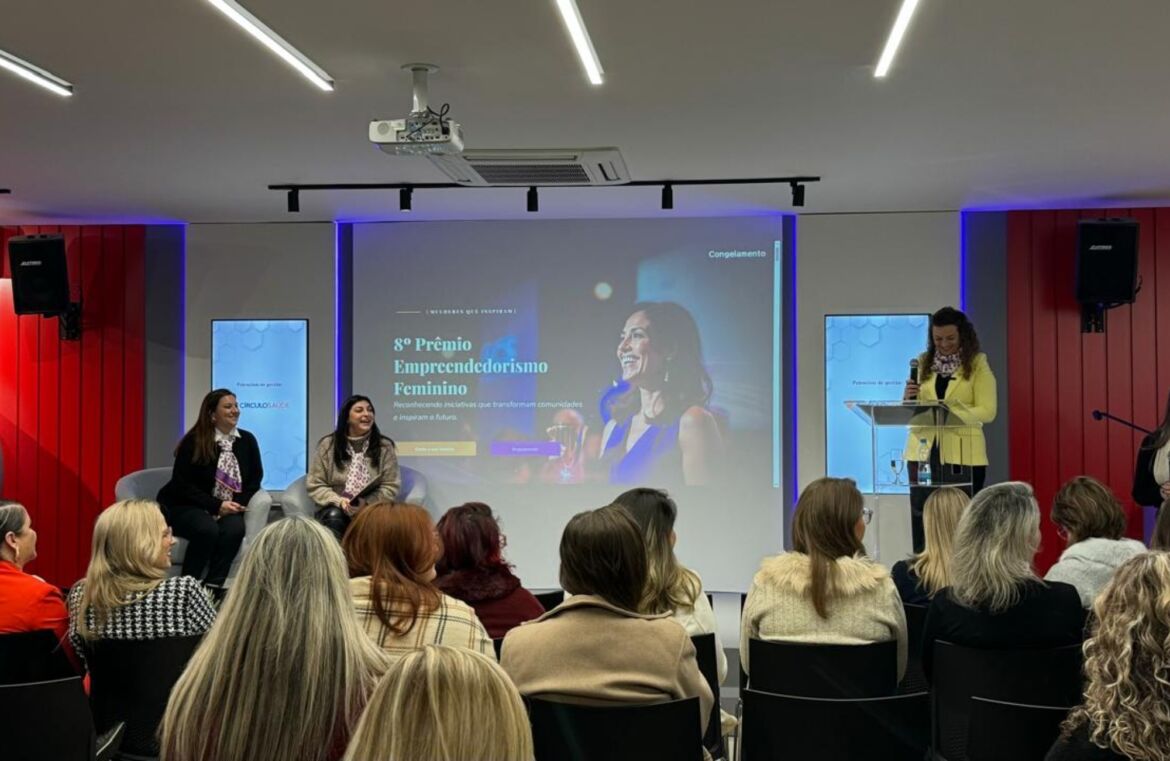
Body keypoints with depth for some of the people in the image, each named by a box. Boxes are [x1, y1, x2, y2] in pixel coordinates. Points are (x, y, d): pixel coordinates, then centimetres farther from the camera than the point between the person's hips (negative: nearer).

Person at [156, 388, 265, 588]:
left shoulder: (247, 440, 4)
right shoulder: (193, 442, -10)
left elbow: (256, 477, 9)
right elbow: (182, 485, -12)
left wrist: (240, 502, -10)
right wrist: (217, 505, -20)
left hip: (228, 509, 4)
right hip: (185, 507, -4)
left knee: (235, 528, -30)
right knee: (208, 530, -34)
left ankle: (213, 586, -23)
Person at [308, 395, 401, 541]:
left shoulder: (385, 447, 5)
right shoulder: (327, 445, 4)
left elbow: (391, 487, 1)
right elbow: (314, 485, 3)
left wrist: (367, 502, -17)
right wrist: (339, 501, -14)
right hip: (336, 509, 0)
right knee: (334, 517, -34)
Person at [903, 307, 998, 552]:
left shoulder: (977, 364, 0)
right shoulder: (923, 362, 11)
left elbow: (987, 411, -9)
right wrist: (908, 398, -10)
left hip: (963, 454, -3)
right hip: (924, 451, 3)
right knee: (922, 520, 2)